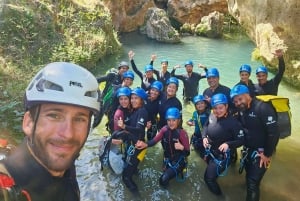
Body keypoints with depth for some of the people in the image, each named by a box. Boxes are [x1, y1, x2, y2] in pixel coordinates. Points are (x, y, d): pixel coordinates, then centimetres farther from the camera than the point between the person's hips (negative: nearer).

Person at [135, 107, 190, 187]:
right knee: (164, 181, 11)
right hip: (168, 160, 5)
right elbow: (154, 140, -23)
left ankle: (179, 170, 6)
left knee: (164, 179, -20)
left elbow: (187, 153, -17)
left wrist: (181, 148, -39)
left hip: (179, 161, -5)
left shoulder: (182, 133, -21)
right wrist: (145, 144, -43)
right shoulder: (165, 129, -9)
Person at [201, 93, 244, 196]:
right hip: (210, 152, 6)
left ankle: (219, 195, 33)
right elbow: (206, 126, 9)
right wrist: (204, 137, -9)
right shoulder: (212, 116, -10)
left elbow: (241, 140, -20)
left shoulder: (233, 122, -26)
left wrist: (228, 144, -36)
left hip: (222, 156, -6)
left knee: (209, 178, 5)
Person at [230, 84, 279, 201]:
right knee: (249, 178, 21)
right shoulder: (241, 110, 2)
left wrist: (267, 154, -17)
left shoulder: (263, 108, -22)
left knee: (253, 183, -7)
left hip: (261, 152, -7)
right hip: (248, 149, 7)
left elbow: (274, 133, -23)